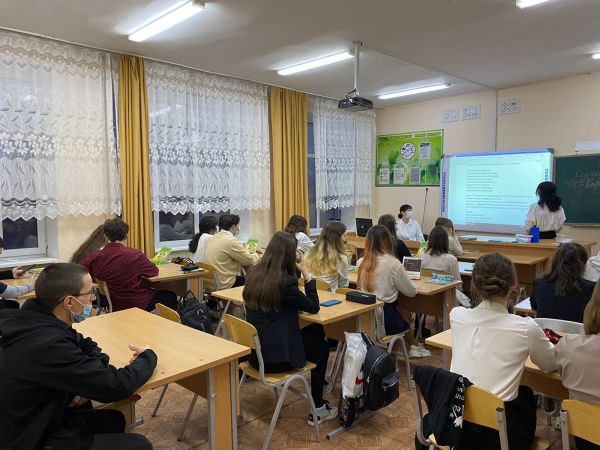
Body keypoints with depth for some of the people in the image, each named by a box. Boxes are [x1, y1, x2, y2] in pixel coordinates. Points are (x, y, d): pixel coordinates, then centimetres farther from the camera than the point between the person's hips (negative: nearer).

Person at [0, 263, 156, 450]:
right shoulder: (48, 345, -34)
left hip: (38, 421, 8)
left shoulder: (37, 320, -6)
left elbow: (84, 344, 11)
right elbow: (114, 385, -28)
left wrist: (90, 380, -10)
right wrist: (148, 357, -9)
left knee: (113, 419, 17)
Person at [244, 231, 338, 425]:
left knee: (315, 330, 23)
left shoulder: (253, 273, 0)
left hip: (254, 352, 8)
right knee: (321, 344, 19)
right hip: (275, 357, -7)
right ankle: (317, 410, 25)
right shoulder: (284, 281, -22)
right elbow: (313, 307, -9)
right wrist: (306, 274, -5)